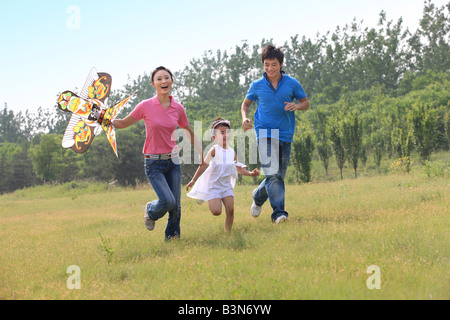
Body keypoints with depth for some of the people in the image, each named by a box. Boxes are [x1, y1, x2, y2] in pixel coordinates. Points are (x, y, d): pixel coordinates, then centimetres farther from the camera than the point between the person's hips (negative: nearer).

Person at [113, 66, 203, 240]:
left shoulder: (178, 108, 2)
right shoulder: (146, 106, -7)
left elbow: (190, 134, 16)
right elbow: (123, 123, 4)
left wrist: (202, 154, 13)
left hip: (173, 160, 3)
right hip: (154, 163, -3)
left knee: (175, 205, 2)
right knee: (168, 201, -17)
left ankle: (172, 236, 25)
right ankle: (150, 210, 18)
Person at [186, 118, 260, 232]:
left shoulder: (232, 152, 6)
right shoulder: (214, 150, -8)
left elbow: (239, 169, 16)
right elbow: (203, 165, -4)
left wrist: (250, 173, 0)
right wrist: (193, 180, -3)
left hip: (227, 186, 4)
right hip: (213, 185, -4)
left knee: (230, 210, -9)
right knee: (216, 211, -14)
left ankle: (228, 232, 6)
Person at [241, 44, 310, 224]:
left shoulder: (292, 84, 3)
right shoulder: (257, 86, 4)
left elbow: (306, 103, 14)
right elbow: (246, 103, 20)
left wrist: (296, 106, -9)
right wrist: (245, 118, -1)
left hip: (285, 135, 3)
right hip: (265, 133, -2)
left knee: (279, 175, 10)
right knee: (272, 174, -18)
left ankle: (258, 197, 35)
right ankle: (278, 212, -18)